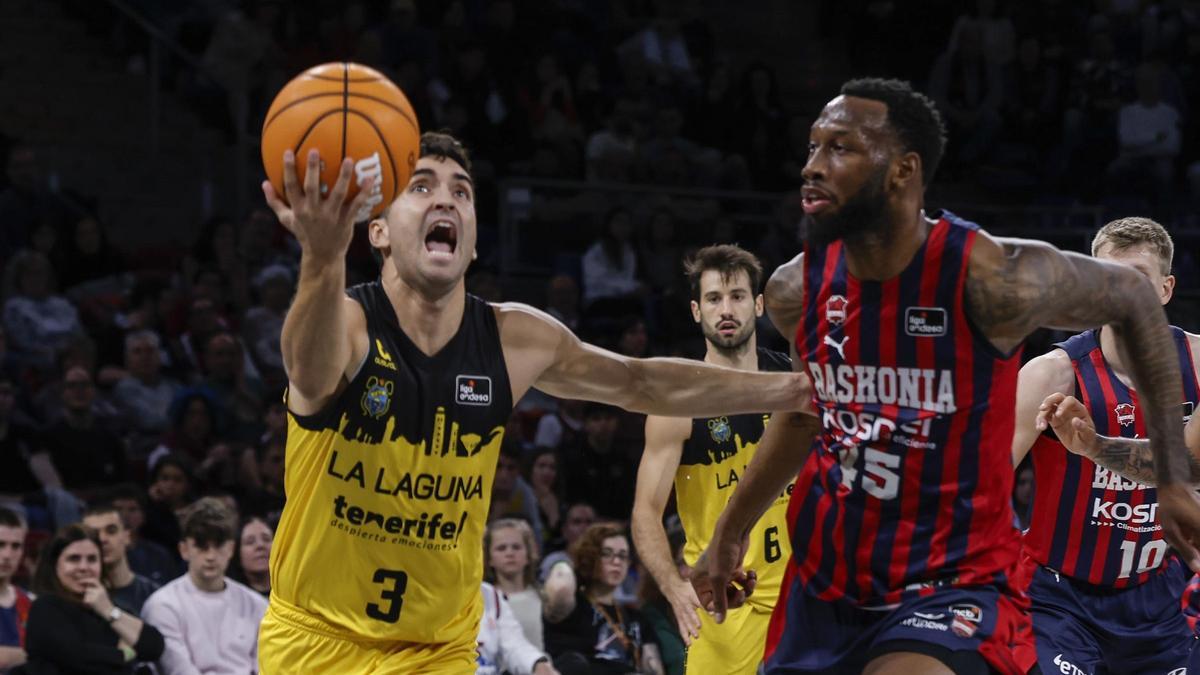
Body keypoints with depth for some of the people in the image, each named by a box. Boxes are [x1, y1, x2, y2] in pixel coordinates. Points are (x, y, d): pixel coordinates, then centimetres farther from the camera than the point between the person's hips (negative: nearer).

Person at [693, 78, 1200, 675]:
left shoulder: (993, 280, -18)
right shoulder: (797, 290, -3)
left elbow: (1134, 299, 0)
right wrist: (730, 532, 24)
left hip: (952, 586, -6)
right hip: (823, 592, 6)